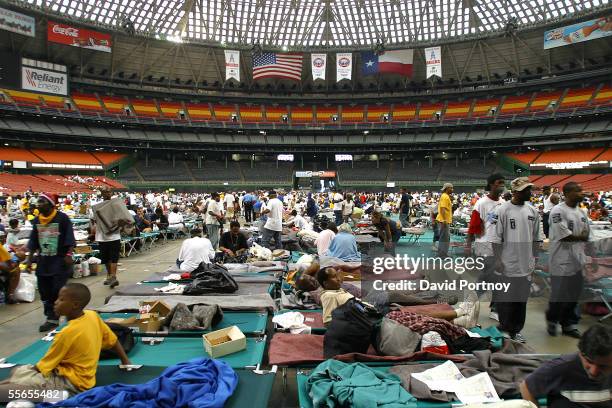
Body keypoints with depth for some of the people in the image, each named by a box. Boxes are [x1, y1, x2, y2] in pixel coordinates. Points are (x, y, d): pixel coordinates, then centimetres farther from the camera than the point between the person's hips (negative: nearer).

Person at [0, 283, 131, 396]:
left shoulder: (68, 332, -25)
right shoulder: (93, 316, -6)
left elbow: (42, 366, -13)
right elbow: (113, 340, 4)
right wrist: (125, 361, 16)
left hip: (72, 383, -9)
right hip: (76, 374, 9)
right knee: (18, 371, 12)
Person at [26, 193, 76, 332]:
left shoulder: (62, 218, -8)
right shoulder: (36, 220, 9)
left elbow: (69, 239, -10)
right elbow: (33, 243, 15)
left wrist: (69, 255, -16)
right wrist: (29, 259, 12)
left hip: (60, 261, -6)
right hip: (43, 262, 6)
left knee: (58, 291, -4)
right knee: (45, 292, 7)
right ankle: (51, 318, 17)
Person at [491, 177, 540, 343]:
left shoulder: (533, 211, 6)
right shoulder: (503, 210, -10)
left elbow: (535, 238, 13)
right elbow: (496, 238, -10)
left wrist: (534, 258, 10)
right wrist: (498, 260, -12)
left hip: (525, 265, 5)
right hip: (507, 265, -5)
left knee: (521, 299, 13)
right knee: (504, 298, 5)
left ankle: (516, 330, 26)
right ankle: (504, 328, 21)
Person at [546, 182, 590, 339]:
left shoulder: (580, 212, 12)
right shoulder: (558, 211, -14)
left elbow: (587, 233, 16)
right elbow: (563, 236, -19)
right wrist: (581, 237, -5)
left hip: (576, 260, 8)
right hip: (562, 261, -8)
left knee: (574, 295, 12)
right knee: (559, 295, -1)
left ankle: (568, 325, 25)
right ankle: (551, 320, 22)